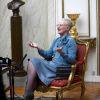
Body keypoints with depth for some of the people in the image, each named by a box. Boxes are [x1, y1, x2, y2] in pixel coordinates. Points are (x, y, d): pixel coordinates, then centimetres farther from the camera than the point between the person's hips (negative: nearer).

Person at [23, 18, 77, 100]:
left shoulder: (71, 41, -7)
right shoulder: (56, 40, 17)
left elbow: (72, 60, -14)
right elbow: (48, 55, 18)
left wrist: (62, 53, -30)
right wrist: (38, 48, 3)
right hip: (53, 66, 8)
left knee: (34, 62, -17)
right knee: (32, 62, -15)